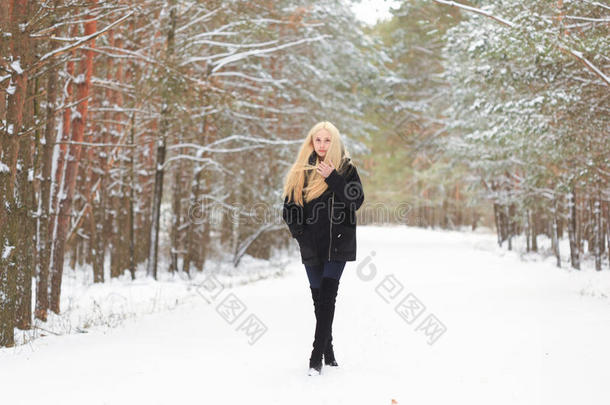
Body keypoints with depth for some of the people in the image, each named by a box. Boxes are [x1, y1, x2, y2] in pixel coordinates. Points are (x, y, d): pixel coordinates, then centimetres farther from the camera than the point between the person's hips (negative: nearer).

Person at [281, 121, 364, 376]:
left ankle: (317, 357, -13)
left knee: (327, 297, -12)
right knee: (319, 299, 9)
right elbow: (289, 206, 13)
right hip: (311, 245, 4)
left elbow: (356, 201, -12)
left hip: (338, 243, -3)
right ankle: (328, 352, 23)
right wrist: (298, 231, -1)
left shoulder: (346, 169, 1)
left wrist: (333, 178, -18)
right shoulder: (301, 171, 9)